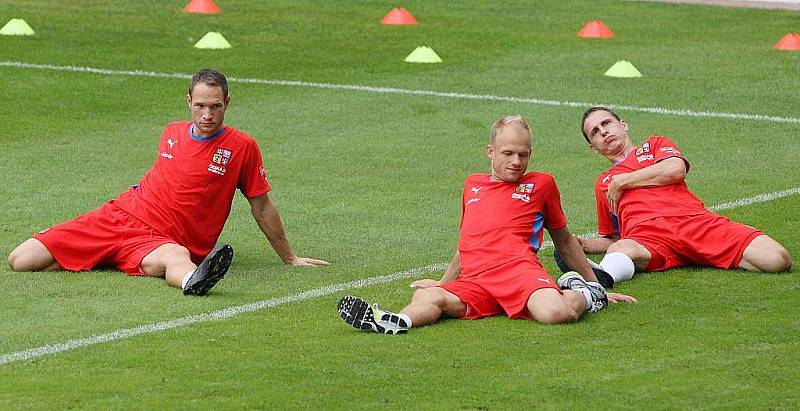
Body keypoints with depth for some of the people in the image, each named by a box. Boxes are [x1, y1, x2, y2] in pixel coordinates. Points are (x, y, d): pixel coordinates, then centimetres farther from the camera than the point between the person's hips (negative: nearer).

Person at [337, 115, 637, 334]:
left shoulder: (541, 184, 21)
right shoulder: (473, 184, 31)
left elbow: (564, 240, 29)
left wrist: (594, 284, 30)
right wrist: (443, 281, 45)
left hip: (518, 268, -3)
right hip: (473, 281, 3)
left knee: (557, 313, -36)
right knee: (427, 296, -33)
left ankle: (581, 295, -4)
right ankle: (396, 322, -63)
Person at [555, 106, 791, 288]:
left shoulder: (655, 145, 31)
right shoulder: (603, 184, 38)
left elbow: (676, 170, 7)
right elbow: (614, 238, 37)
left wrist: (623, 181, 13)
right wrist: (583, 245, 15)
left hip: (693, 220, 0)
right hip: (644, 235, 0)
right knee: (620, 251, -43)